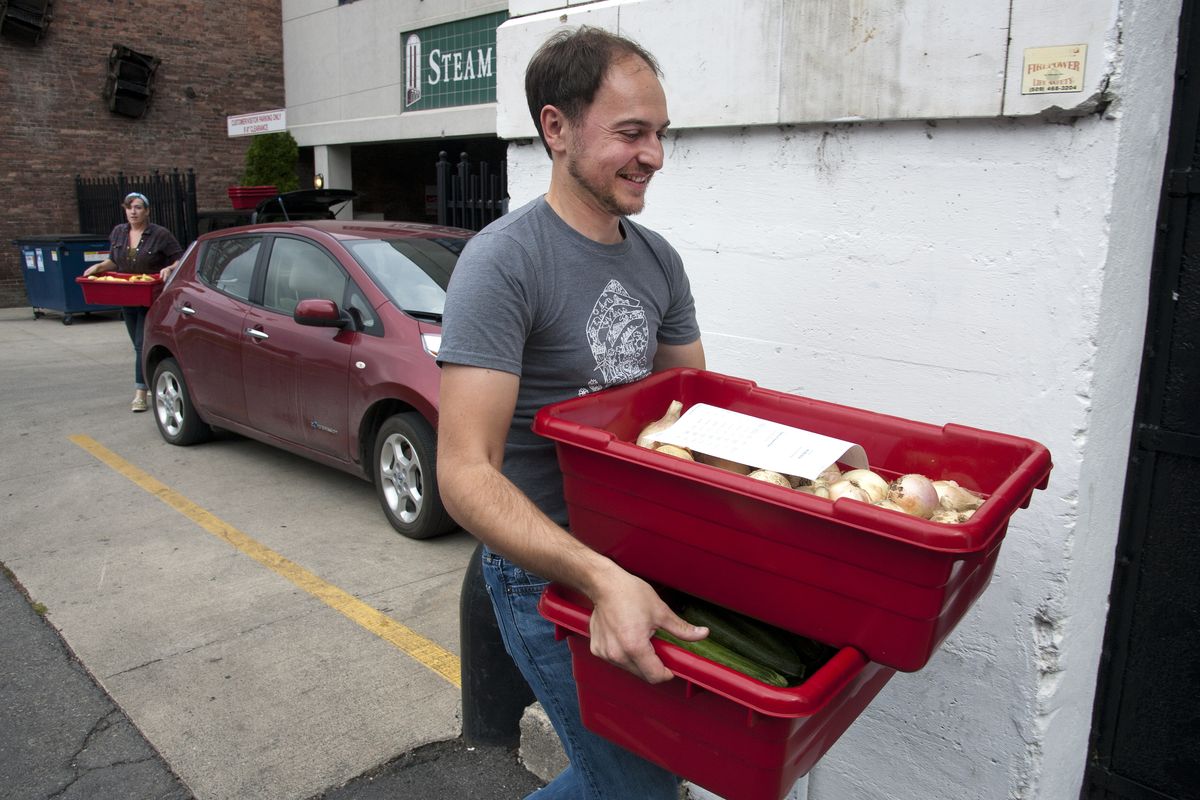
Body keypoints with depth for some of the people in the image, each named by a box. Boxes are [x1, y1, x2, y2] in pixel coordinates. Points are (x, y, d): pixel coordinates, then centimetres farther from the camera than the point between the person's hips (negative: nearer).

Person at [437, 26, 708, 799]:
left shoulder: (658, 258, 3)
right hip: (546, 571, -7)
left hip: (638, 557, 7)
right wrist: (599, 577, -38)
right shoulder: (503, 261, -20)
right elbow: (466, 474, -26)